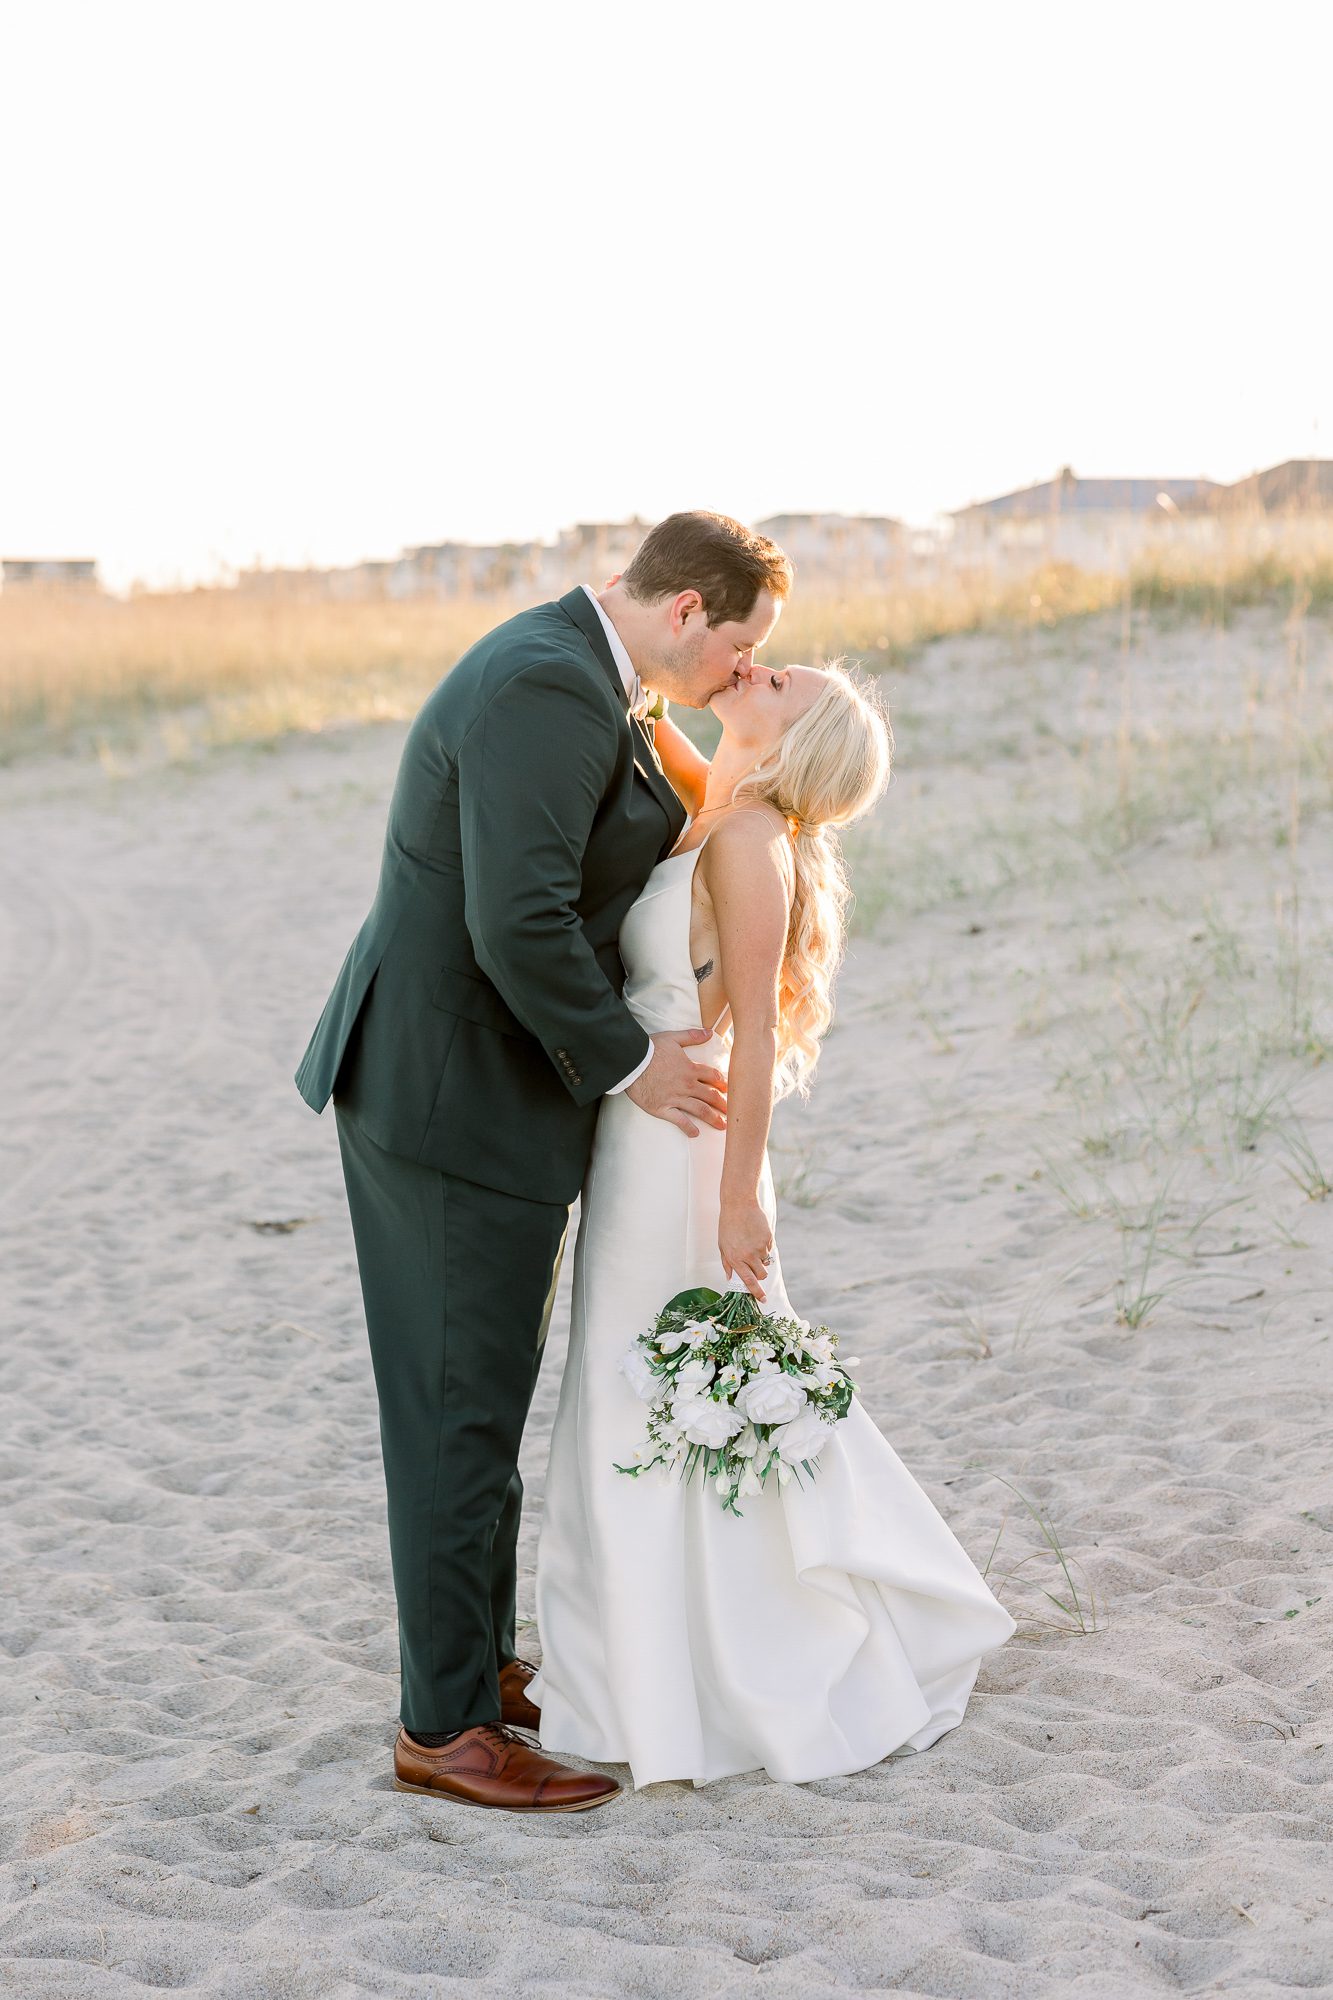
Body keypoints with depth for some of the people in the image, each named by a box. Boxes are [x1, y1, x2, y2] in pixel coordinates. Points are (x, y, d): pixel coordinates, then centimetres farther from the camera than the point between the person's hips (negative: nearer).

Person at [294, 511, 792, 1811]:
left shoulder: (562, 670, 12)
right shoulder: (550, 693, -21)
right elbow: (518, 923, -28)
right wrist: (625, 1064, -17)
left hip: (451, 1079, 10)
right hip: (460, 1102, -10)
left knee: (486, 1399, 18)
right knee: (462, 1412, 0)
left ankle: (477, 1659, 32)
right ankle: (445, 1727, 12)